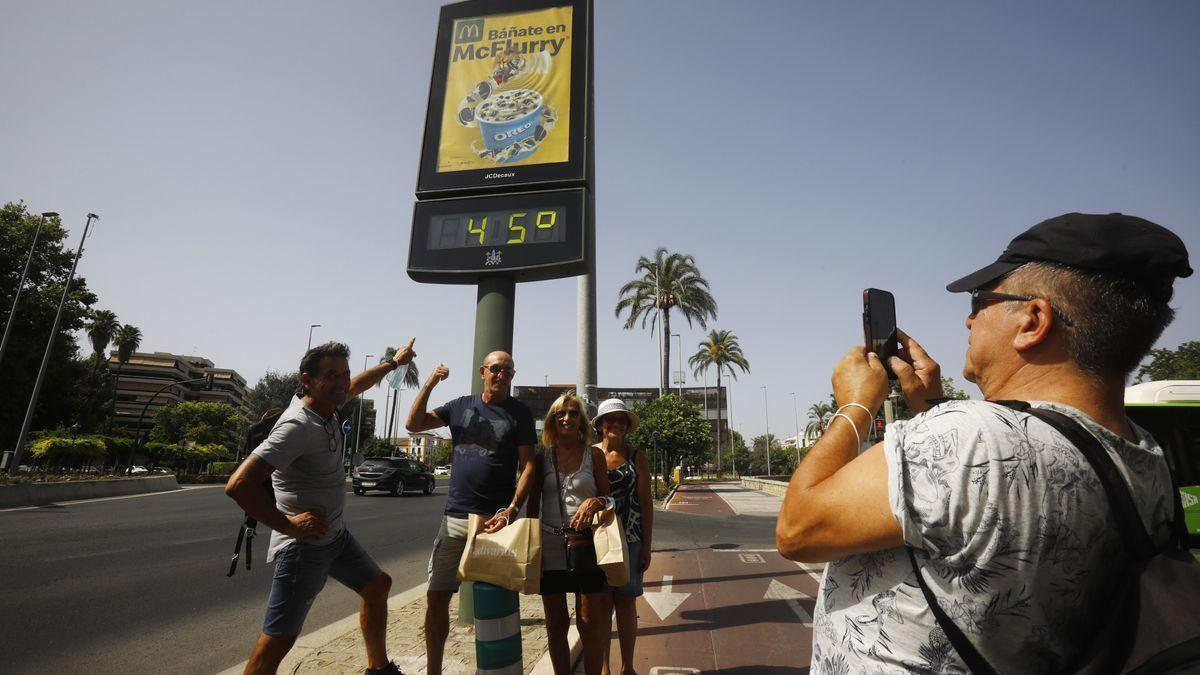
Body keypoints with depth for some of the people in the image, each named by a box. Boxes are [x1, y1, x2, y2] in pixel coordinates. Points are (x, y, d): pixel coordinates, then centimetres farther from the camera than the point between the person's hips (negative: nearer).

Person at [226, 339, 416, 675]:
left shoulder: (326, 403, 1)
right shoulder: (297, 425, -25)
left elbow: (357, 385, 24)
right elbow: (239, 484, -31)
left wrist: (393, 362, 34)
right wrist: (288, 525, -24)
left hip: (335, 534, 10)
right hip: (304, 544, -9)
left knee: (378, 587, 20)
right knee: (278, 641, -5)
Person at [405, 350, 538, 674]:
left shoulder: (520, 413, 0)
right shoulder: (461, 406, 9)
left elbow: (528, 465, -4)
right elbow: (413, 424, 6)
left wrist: (511, 510, -16)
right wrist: (429, 384, -7)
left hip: (497, 519, -2)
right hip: (455, 517, 3)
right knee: (437, 596, 6)